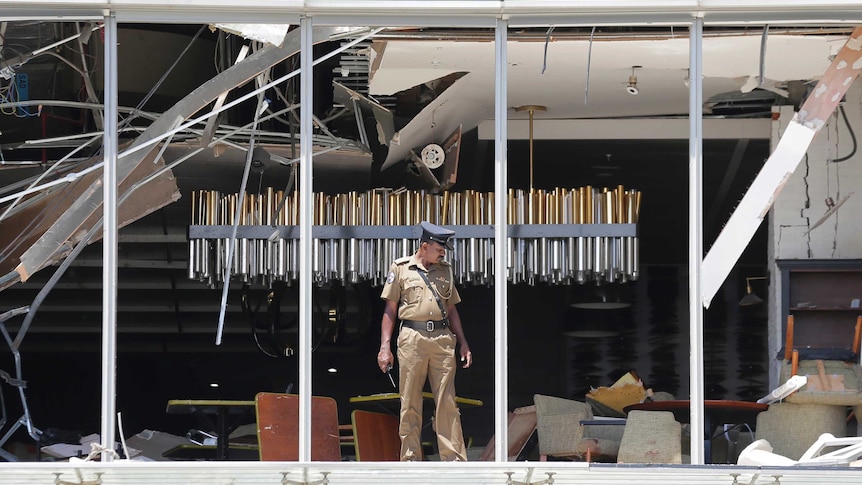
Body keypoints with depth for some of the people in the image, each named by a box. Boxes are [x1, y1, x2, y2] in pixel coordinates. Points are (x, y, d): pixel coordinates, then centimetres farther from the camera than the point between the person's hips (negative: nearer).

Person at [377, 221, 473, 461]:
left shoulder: (445, 270, 16)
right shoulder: (401, 268, 5)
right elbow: (390, 309, 5)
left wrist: (463, 343, 15)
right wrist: (385, 346, -2)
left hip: (443, 340, 3)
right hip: (412, 339, -3)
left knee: (447, 403, -1)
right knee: (410, 403, 0)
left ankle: (454, 458, -2)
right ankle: (410, 458, 5)